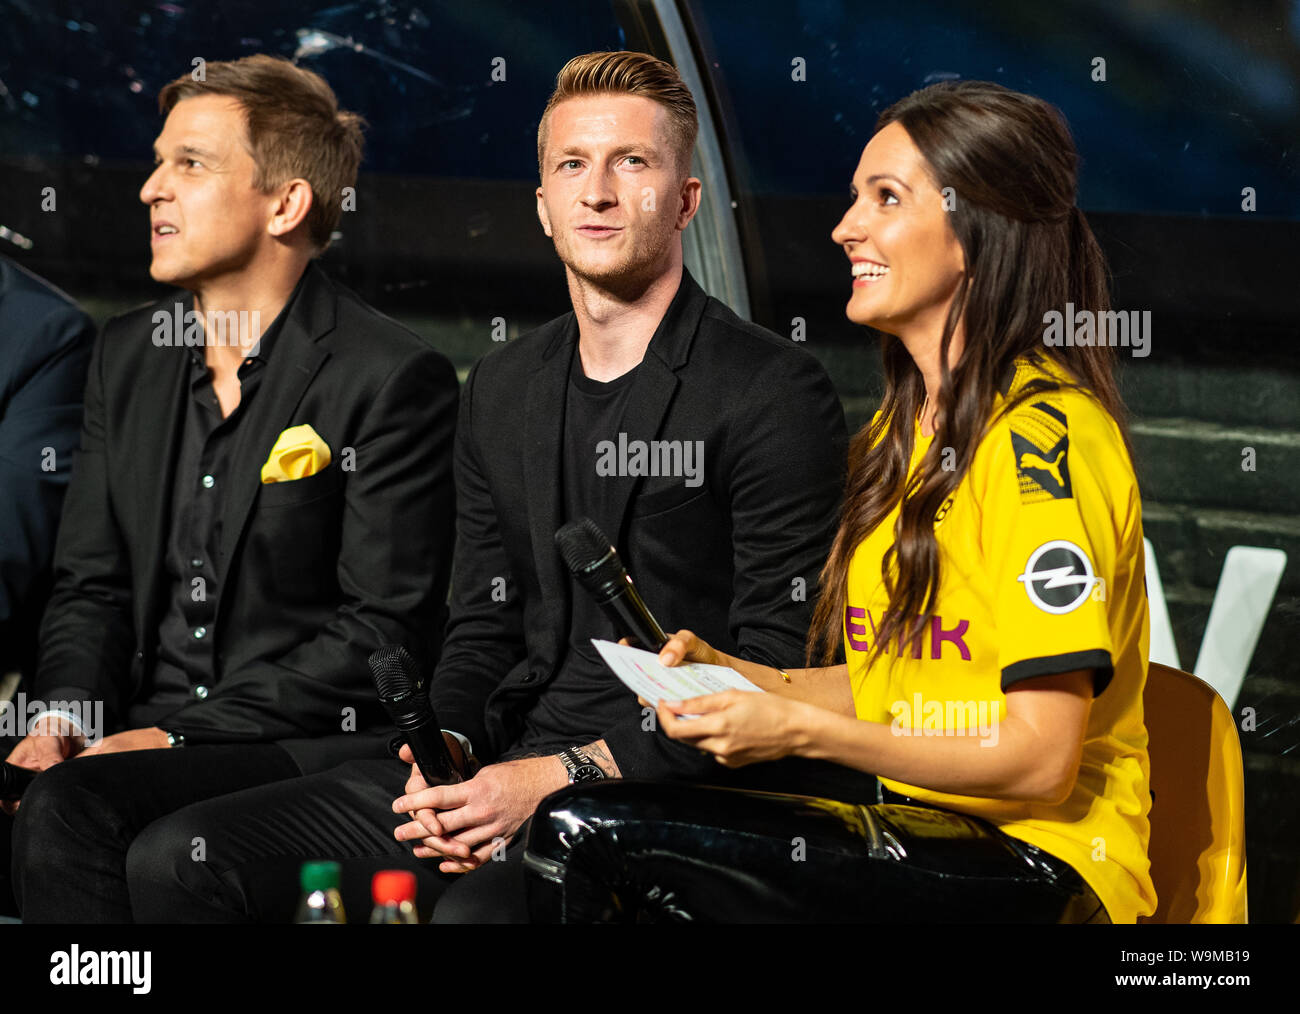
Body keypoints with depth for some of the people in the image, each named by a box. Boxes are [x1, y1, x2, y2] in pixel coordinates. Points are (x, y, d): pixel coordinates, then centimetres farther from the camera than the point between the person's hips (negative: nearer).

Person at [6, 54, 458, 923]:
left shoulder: (396, 380, -9)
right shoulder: (129, 355, 14)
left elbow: (384, 630, -12)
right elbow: (91, 583, 16)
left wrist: (181, 734, -16)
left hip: (315, 746, -6)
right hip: (150, 729, 6)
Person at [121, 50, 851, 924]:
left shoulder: (776, 391, -6)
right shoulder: (502, 390, 18)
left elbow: (778, 666, -11)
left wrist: (568, 775, -16)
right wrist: (448, 754, -2)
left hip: (665, 784, -7)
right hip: (505, 763, 7)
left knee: (479, 911, -38)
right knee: (178, 859, -8)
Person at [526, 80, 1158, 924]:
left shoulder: (1041, 434, -13)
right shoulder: (902, 432, 17)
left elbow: (1041, 758, -16)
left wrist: (800, 731, -16)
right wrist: (728, 673, 4)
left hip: (1036, 863, -8)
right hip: (913, 824, 8)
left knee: (596, 836, -25)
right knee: (574, 829, -18)